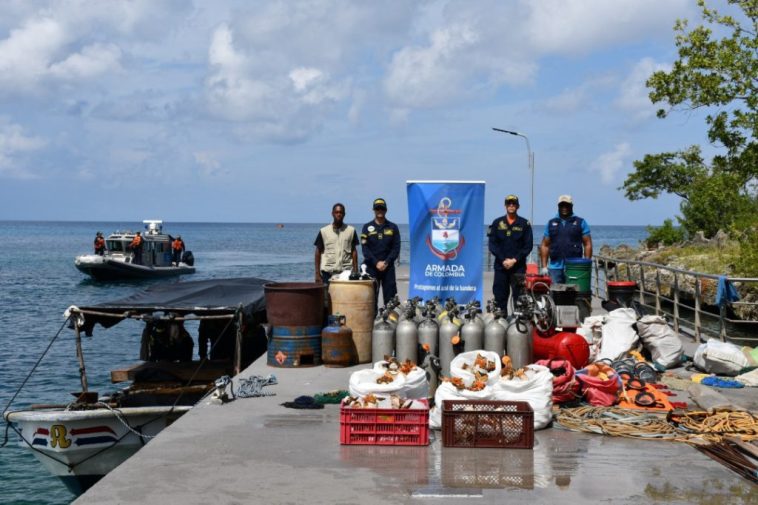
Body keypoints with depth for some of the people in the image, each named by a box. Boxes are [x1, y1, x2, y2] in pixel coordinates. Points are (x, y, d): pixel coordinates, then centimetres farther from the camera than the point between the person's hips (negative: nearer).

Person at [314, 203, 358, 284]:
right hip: (328, 272, 0)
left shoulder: (351, 230, 5)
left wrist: (355, 271, 2)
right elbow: (318, 252, 6)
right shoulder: (324, 231, 3)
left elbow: (354, 251, 8)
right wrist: (317, 273, 2)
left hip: (346, 271, 1)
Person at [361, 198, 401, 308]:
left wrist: (386, 262, -10)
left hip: (388, 267, 1)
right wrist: (376, 263, -11)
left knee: (390, 297, -1)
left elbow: (396, 248, 4)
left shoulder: (393, 227, 9)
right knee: (371, 297, -1)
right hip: (371, 267, 0)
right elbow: (364, 248, 0)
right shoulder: (367, 227, 7)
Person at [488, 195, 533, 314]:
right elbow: (492, 244, 4)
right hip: (501, 266, 2)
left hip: (519, 266, -1)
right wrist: (503, 260, -8)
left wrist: (515, 260, -10)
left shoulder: (524, 224, 5)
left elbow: (528, 245, 1)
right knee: (500, 297, 2)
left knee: (519, 297, -5)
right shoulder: (497, 223, 9)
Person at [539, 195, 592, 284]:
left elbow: (588, 245, 4)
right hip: (555, 267, 2)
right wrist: (544, 266, 4)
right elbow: (544, 246, 12)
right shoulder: (551, 223, 14)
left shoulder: (580, 223, 7)